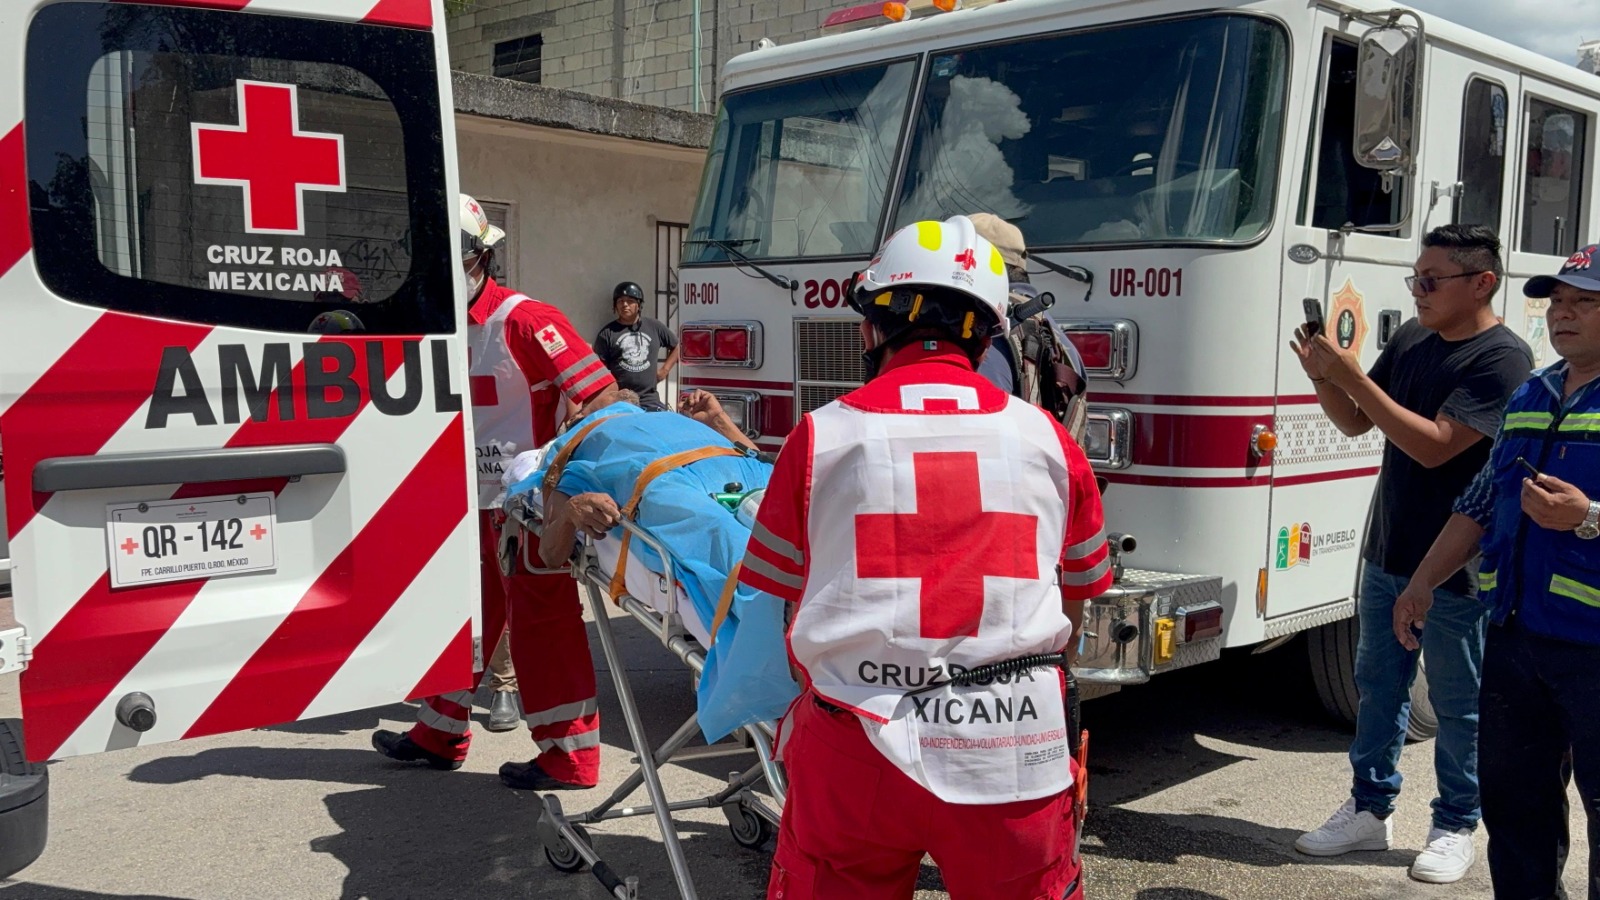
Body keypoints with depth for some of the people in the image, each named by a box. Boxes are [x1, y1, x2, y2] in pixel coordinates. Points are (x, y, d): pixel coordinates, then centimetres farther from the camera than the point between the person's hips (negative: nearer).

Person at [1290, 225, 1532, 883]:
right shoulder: (1410, 340, 6)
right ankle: (1370, 810, 27)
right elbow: (1356, 424, 10)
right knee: (1378, 687, 14)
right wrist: (1322, 376, -10)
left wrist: (1353, 376, -26)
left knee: (1457, 704, 8)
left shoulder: (1502, 358, -16)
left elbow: (1435, 445, -25)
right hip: (1387, 555, 7)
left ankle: (1456, 827, 22)